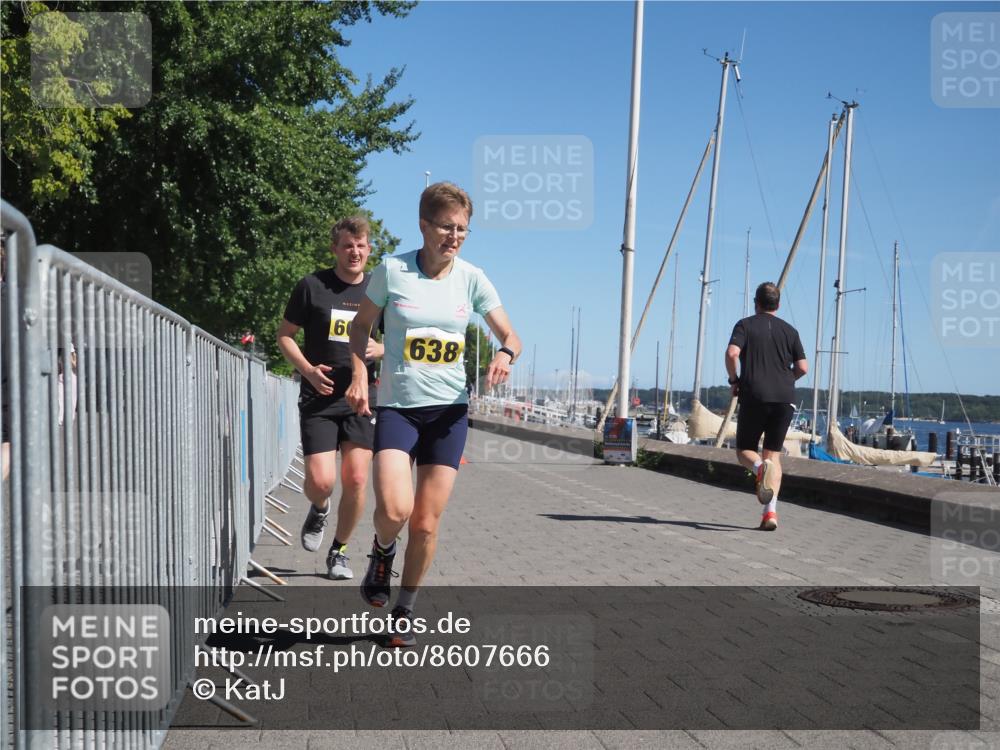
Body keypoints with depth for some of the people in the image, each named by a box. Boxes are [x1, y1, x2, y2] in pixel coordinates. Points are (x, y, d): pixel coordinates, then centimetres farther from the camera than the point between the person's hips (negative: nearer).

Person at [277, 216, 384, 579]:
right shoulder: (312, 286, -2)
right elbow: (284, 335, 5)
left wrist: (380, 349, -7)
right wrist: (308, 370, -11)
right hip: (318, 401, -2)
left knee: (356, 481, -1)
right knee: (320, 482, -10)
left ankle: (339, 551, 20)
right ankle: (319, 510, 28)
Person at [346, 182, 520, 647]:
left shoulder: (471, 278, 0)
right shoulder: (392, 271, -5)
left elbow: (510, 336, 5)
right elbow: (361, 325, 9)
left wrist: (505, 354, -18)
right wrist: (360, 376, -6)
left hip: (449, 409, 2)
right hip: (396, 405, -2)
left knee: (426, 524, 3)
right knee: (394, 510, -21)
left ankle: (404, 612, 24)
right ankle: (382, 552, 16)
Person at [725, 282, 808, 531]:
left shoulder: (745, 325, 4)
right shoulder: (789, 330, 12)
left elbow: (732, 353, -13)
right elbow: (803, 368, 5)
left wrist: (734, 380, 2)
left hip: (754, 397, -2)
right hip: (784, 399, 3)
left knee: (744, 450, 11)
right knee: (773, 454, 8)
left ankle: (760, 468, -25)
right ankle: (770, 511, -5)